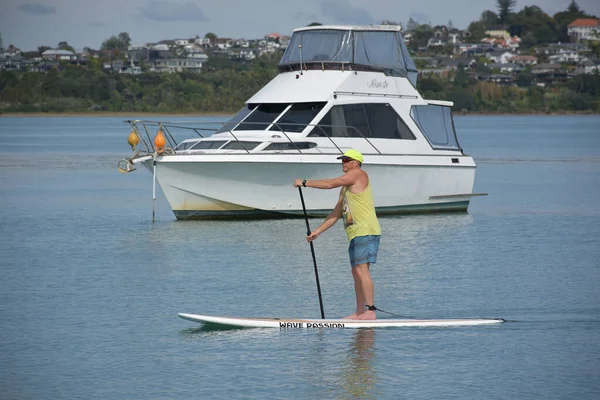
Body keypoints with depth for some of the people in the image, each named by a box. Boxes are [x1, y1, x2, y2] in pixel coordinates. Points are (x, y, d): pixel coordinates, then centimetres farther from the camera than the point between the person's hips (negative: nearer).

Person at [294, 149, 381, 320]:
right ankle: (360, 312, 9)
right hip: (356, 234, 10)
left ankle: (370, 311, -21)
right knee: (356, 272, 8)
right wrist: (318, 231, 19)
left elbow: (330, 183, -9)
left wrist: (305, 183, -1)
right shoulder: (346, 187, 24)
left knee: (361, 269, -17)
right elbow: (336, 213, 24)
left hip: (366, 231, -10)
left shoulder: (358, 174, -4)